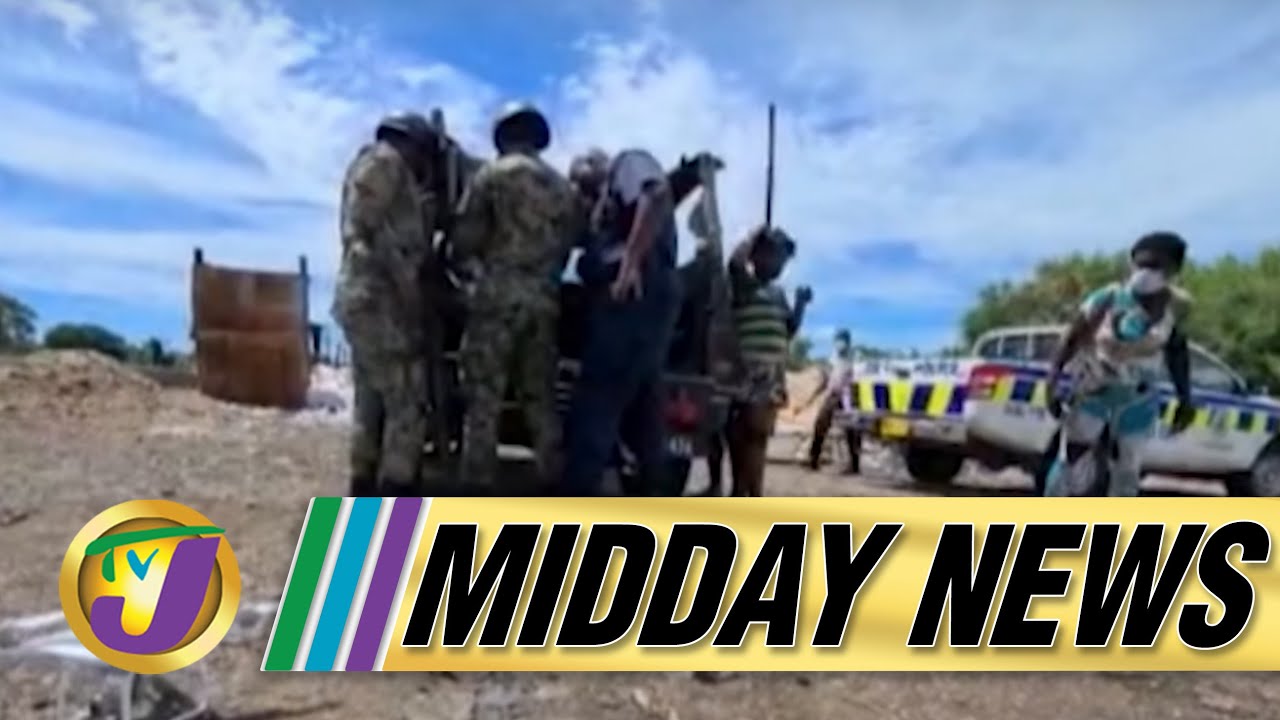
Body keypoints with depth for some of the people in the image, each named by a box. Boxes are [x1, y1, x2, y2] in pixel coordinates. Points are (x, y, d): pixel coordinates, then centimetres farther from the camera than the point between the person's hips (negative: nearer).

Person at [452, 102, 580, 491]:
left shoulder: (492, 175, 0)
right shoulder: (564, 187, 17)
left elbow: (466, 237, -5)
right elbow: (565, 247, 17)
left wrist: (461, 256, 16)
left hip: (498, 295, -5)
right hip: (544, 300, 5)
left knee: (484, 401, -3)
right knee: (541, 399, 12)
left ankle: (477, 491, -3)